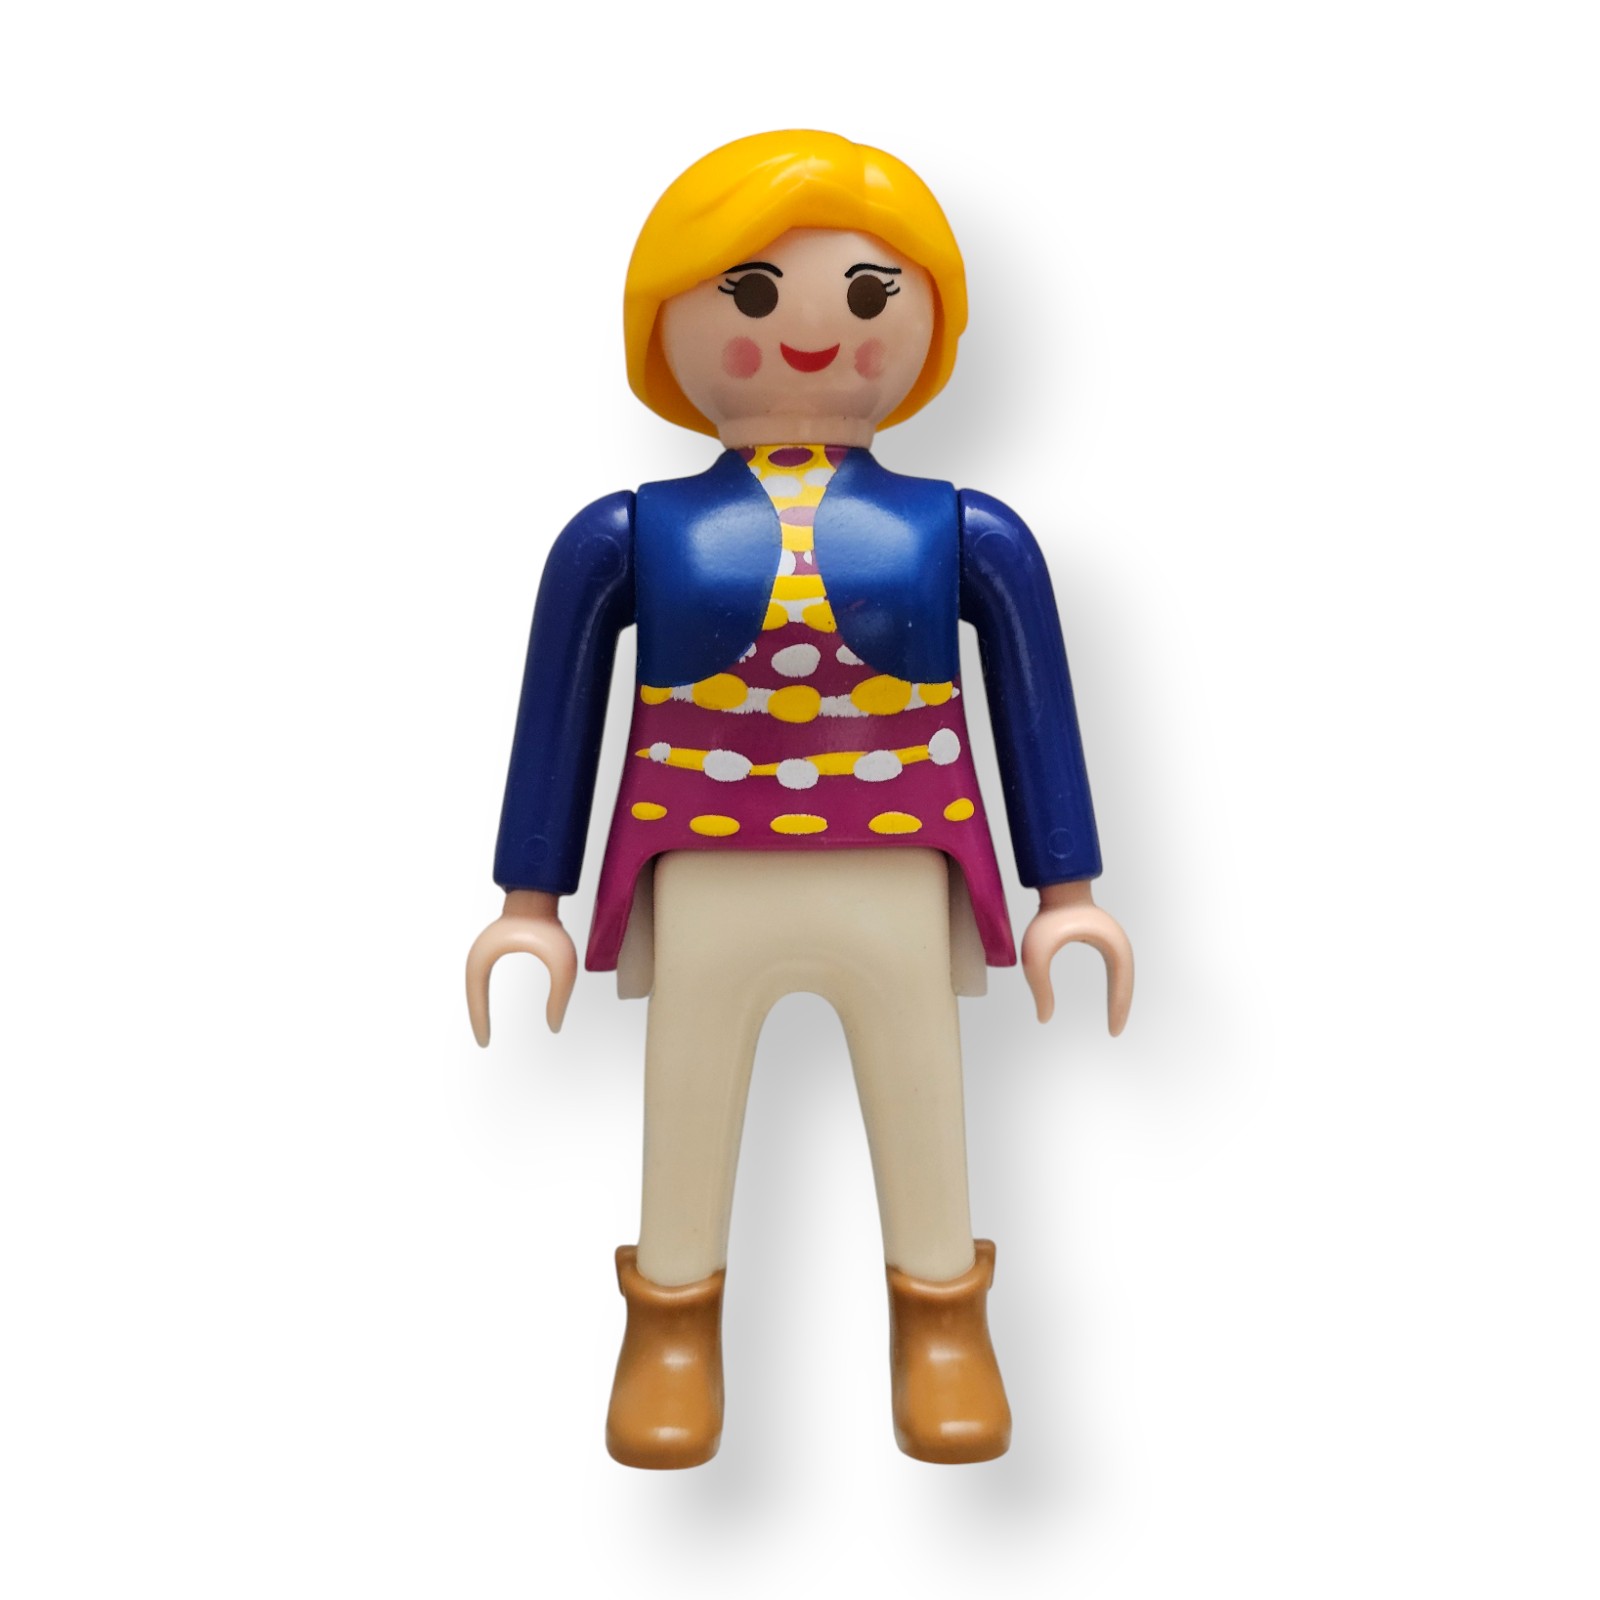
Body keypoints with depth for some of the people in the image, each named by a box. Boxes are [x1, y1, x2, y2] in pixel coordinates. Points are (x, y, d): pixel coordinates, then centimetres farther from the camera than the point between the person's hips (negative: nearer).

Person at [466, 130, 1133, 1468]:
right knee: (688, 1102, 12)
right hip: (706, 882, 0)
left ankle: (942, 1323, 35)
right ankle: (673, 1328, 35)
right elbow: (557, 718, 3)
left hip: (897, 881, 1)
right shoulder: (626, 538, -2)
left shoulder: (967, 536, 0)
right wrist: (530, 905, 4)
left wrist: (1065, 893, 4)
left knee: (920, 1097, 13)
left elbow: (1038, 709, 5)